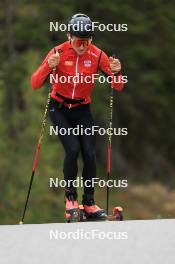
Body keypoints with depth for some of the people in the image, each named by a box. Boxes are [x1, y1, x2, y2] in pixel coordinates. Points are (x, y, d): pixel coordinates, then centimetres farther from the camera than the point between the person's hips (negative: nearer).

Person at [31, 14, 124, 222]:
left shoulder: (97, 55, -12)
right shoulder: (58, 53, -17)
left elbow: (118, 87, -9)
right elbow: (35, 84, -21)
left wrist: (116, 73, -31)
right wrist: (49, 66, -39)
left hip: (82, 109, 2)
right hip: (59, 109, -2)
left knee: (89, 154, -10)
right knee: (72, 149, -20)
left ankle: (89, 203, 3)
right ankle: (70, 196, -1)